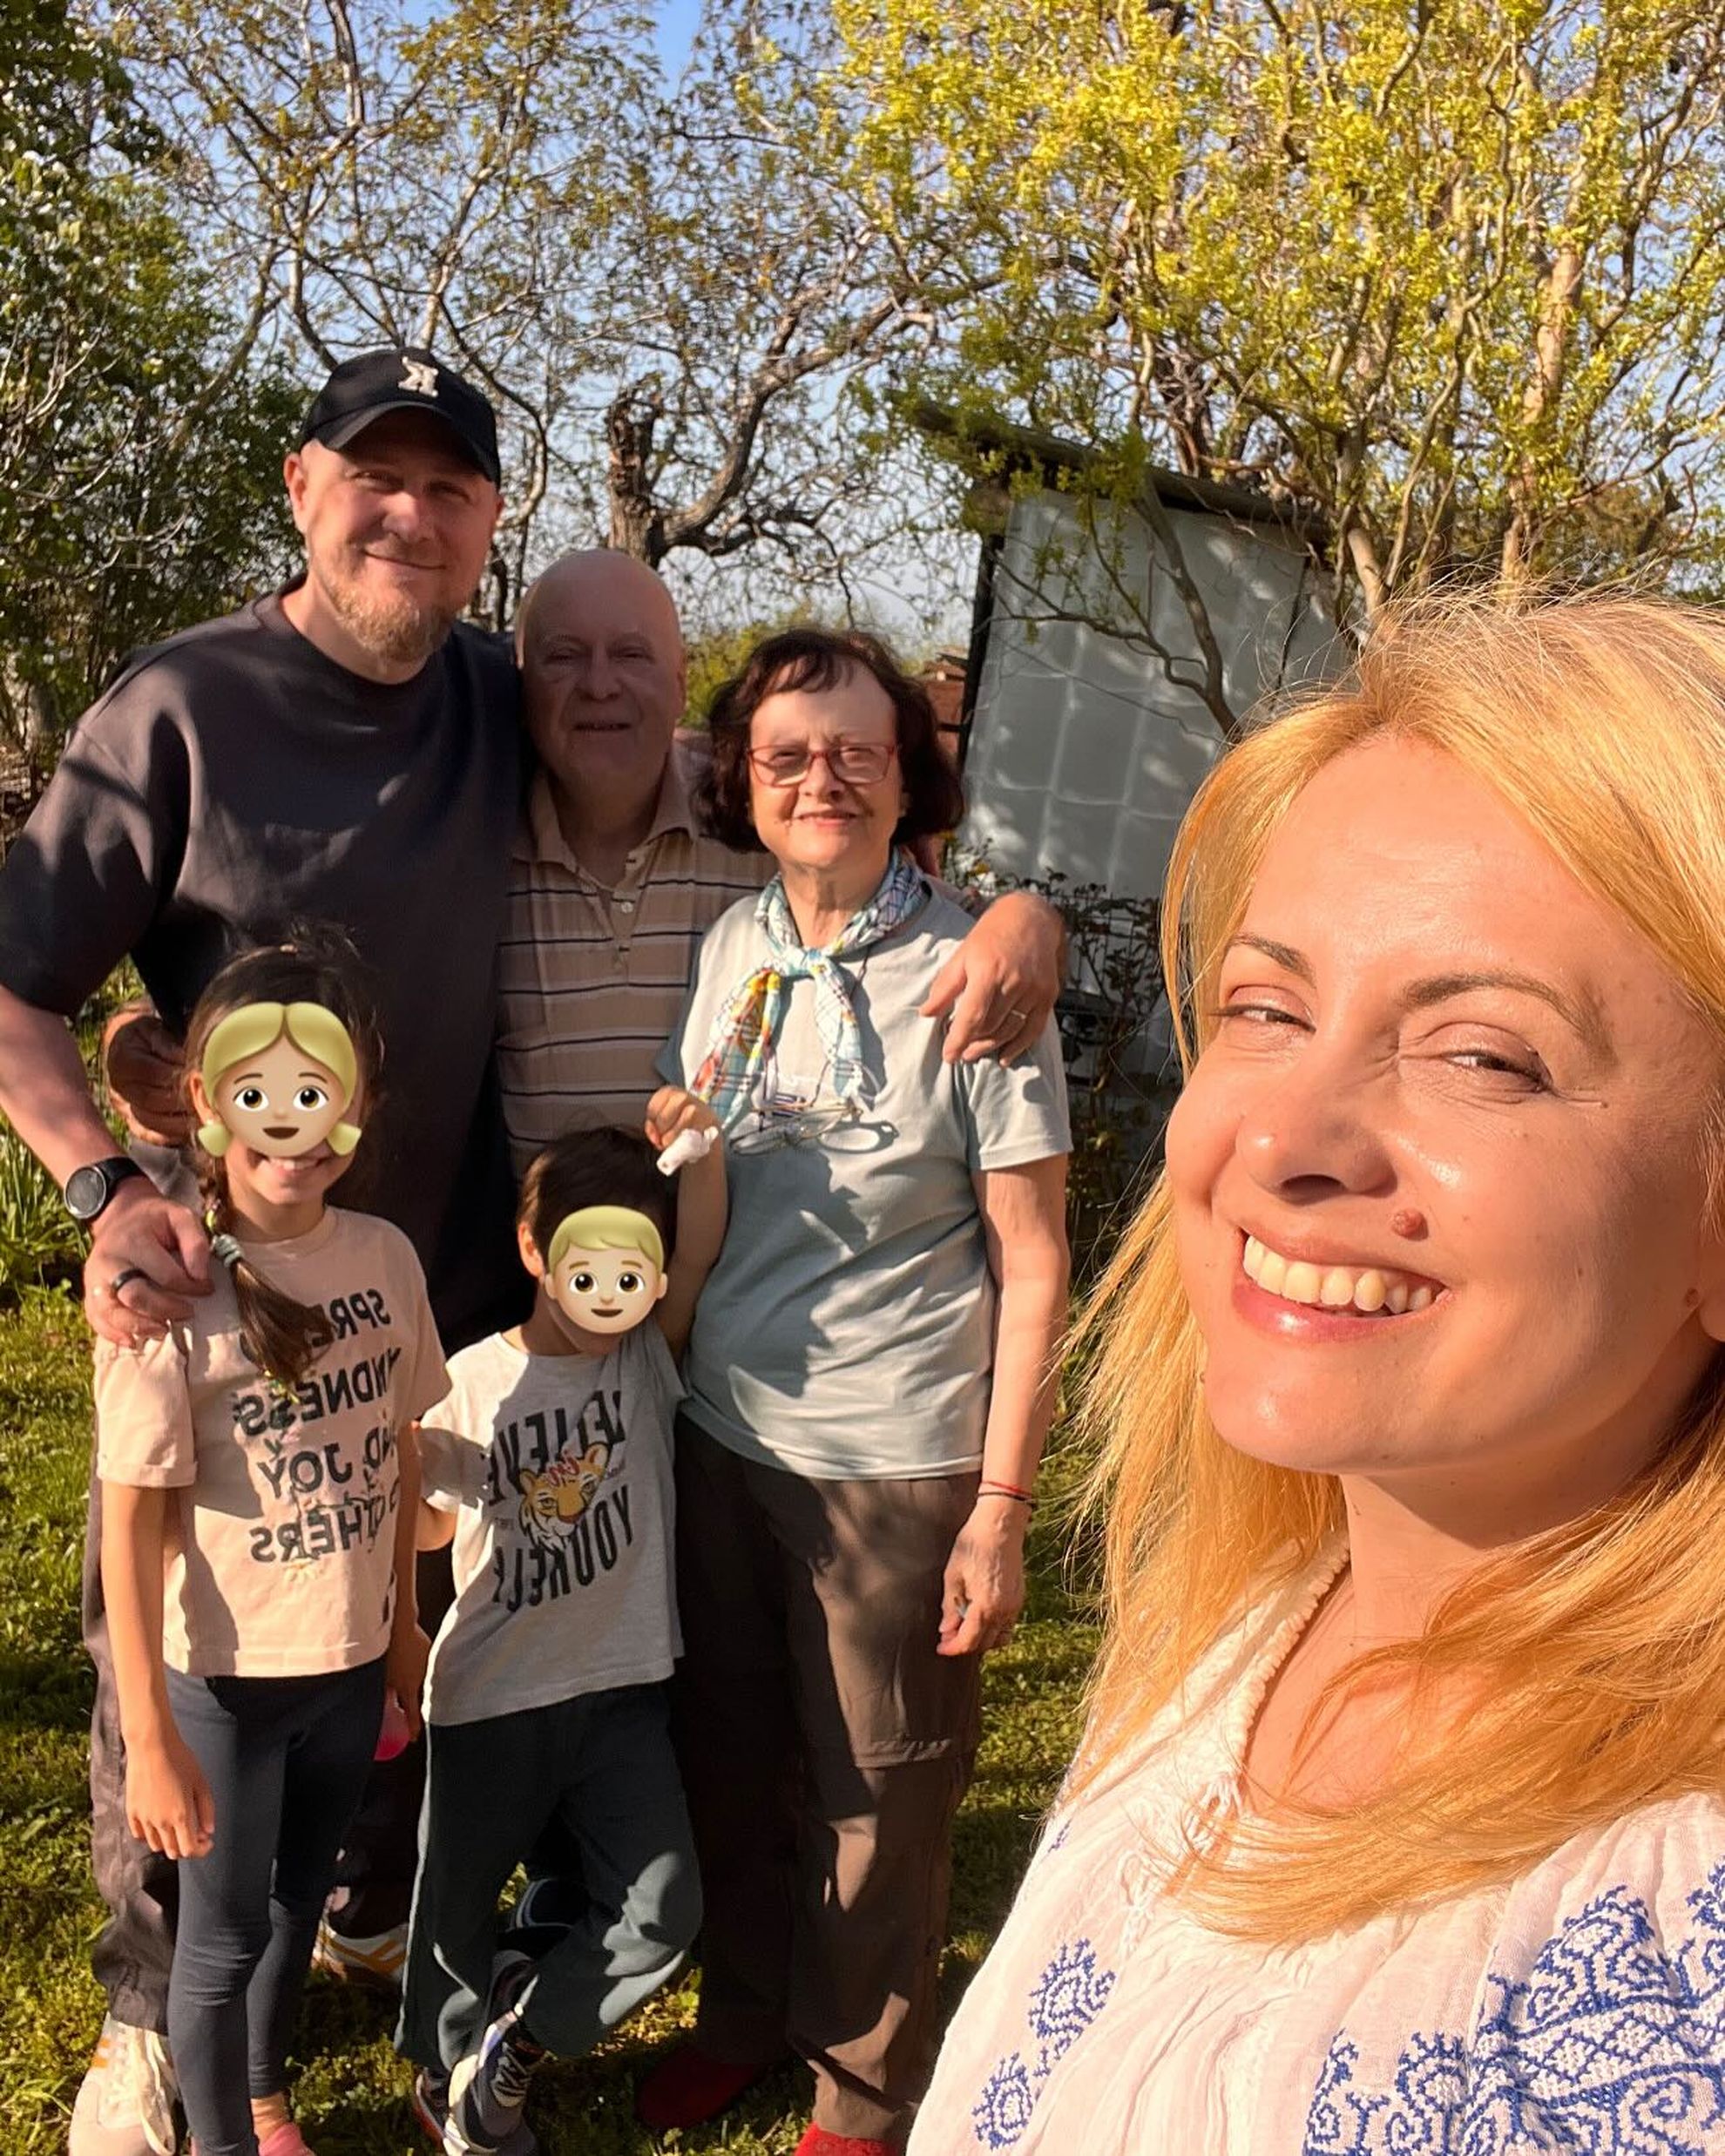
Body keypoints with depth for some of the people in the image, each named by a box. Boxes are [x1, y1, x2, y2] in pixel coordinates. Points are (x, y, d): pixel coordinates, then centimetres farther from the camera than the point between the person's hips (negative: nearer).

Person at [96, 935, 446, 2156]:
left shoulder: (385, 1257, -6)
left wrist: (402, 1623, 12)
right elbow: (133, 1524, -16)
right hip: (226, 1678, -5)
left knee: (301, 1901, 24)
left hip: (351, 1662, 5)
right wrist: (149, 1738, -15)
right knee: (224, 1932, 14)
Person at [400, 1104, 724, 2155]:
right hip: (492, 1694, -1)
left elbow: (703, 1252, -20)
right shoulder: (472, 1383, -8)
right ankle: (450, 2062, 43)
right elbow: (432, 1521, 4)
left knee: (661, 1909, -2)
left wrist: (700, 1147, -35)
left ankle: (515, 2042, 21)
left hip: (624, 1686, 2)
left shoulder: (650, 1362, -4)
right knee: (459, 1895, 14)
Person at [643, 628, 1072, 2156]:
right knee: (729, 1762, 19)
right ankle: (745, 2015, 44)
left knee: (879, 1797, 11)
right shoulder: (731, 950, 2)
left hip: (897, 1464, -4)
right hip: (721, 1437, 5)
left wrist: (1001, 1507, -13)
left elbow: (1032, 1262, -11)